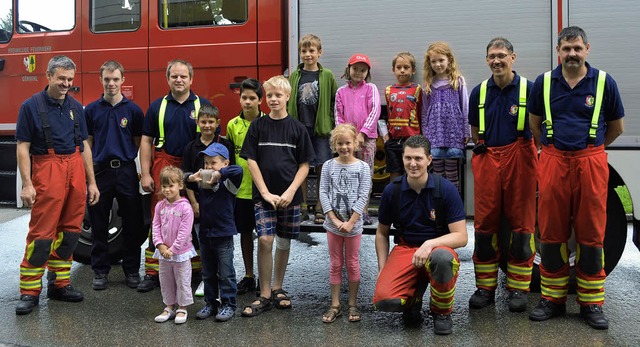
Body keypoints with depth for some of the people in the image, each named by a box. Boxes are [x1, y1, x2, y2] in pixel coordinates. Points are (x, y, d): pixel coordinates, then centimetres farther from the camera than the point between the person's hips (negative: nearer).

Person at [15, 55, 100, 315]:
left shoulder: (75, 107, 13)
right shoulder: (32, 106, -2)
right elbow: (23, 147, -5)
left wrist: (91, 182, 12)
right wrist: (27, 184, -13)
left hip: (76, 170, 5)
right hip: (47, 170, -5)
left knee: (70, 231, 8)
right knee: (42, 232, -7)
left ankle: (59, 283, 20)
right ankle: (29, 291, 1)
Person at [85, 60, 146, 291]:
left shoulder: (133, 110, 3)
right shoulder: (91, 110, 5)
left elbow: (139, 143, 7)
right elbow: (87, 143, 8)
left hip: (126, 170, -1)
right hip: (100, 171, 1)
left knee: (132, 224, 5)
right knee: (98, 225, 7)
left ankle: (132, 270, 17)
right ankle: (100, 271, 18)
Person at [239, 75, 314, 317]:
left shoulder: (297, 128, 2)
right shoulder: (257, 126, 2)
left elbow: (304, 165, 2)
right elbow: (251, 161, 0)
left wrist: (290, 192, -10)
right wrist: (266, 193, -9)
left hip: (289, 196, 1)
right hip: (263, 195, -1)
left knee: (284, 242, 10)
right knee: (265, 240, -10)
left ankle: (277, 288, 27)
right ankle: (264, 295, 1)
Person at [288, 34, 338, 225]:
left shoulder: (327, 76, 2)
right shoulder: (294, 76, 7)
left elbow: (335, 101, 4)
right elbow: (288, 102, 8)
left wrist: (332, 123, -4)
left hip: (321, 128, -2)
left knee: (322, 168, 1)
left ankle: (320, 208, 12)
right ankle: (303, 206, 19)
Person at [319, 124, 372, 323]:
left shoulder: (362, 167, -3)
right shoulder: (328, 166, 1)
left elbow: (363, 196, -8)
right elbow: (323, 193, -3)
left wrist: (350, 222, -14)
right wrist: (334, 219, -12)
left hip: (353, 224, -1)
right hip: (333, 224, 1)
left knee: (352, 264, 8)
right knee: (335, 264, 9)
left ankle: (353, 305, 19)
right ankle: (335, 305, 18)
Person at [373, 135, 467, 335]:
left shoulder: (446, 189, -9)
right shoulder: (391, 191, -1)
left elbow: (461, 237, -11)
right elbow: (382, 232, 12)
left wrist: (430, 244, -27)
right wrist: (382, 268, 3)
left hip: (438, 247, -1)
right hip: (404, 249, 2)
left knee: (442, 257, -40)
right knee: (383, 299, -26)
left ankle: (442, 312, -7)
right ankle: (413, 296, 14)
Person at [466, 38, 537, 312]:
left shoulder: (528, 88, 0)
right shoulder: (479, 92, 10)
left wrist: (535, 155, -1)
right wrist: (483, 150, 9)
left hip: (519, 158, -3)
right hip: (487, 160, 3)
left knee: (521, 224, 2)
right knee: (484, 224, 5)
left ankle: (518, 288, 13)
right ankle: (486, 287, 16)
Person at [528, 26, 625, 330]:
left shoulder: (604, 82, 2)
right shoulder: (544, 82, 6)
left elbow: (616, 127, 12)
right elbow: (534, 124, 16)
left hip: (590, 163, -1)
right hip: (553, 162, 1)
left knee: (591, 236, 4)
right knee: (551, 234, 5)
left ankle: (591, 302, 15)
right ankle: (552, 298, 17)